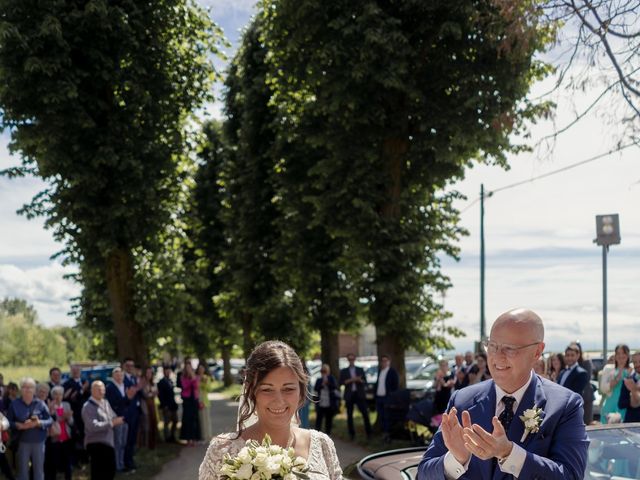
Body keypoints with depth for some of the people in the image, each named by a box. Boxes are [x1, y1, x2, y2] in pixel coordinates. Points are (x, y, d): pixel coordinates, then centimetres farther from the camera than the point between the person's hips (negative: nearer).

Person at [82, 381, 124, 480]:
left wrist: (117, 420, -9)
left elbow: (113, 418, 16)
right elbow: (93, 426, -25)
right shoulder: (88, 407, -14)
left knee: (111, 470, 15)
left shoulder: (105, 402, 12)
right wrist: (112, 423, -28)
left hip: (108, 442, 8)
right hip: (96, 444, -8)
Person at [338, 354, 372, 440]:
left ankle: (368, 432, -4)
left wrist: (360, 380, -13)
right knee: (349, 415, 0)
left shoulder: (360, 370, 13)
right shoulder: (343, 371, 10)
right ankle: (351, 434, 5)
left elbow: (365, 382, 8)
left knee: (365, 413, -8)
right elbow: (341, 382, -3)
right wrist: (350, 380, -15)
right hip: (349, 395, 0)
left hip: (359, 394, 0)